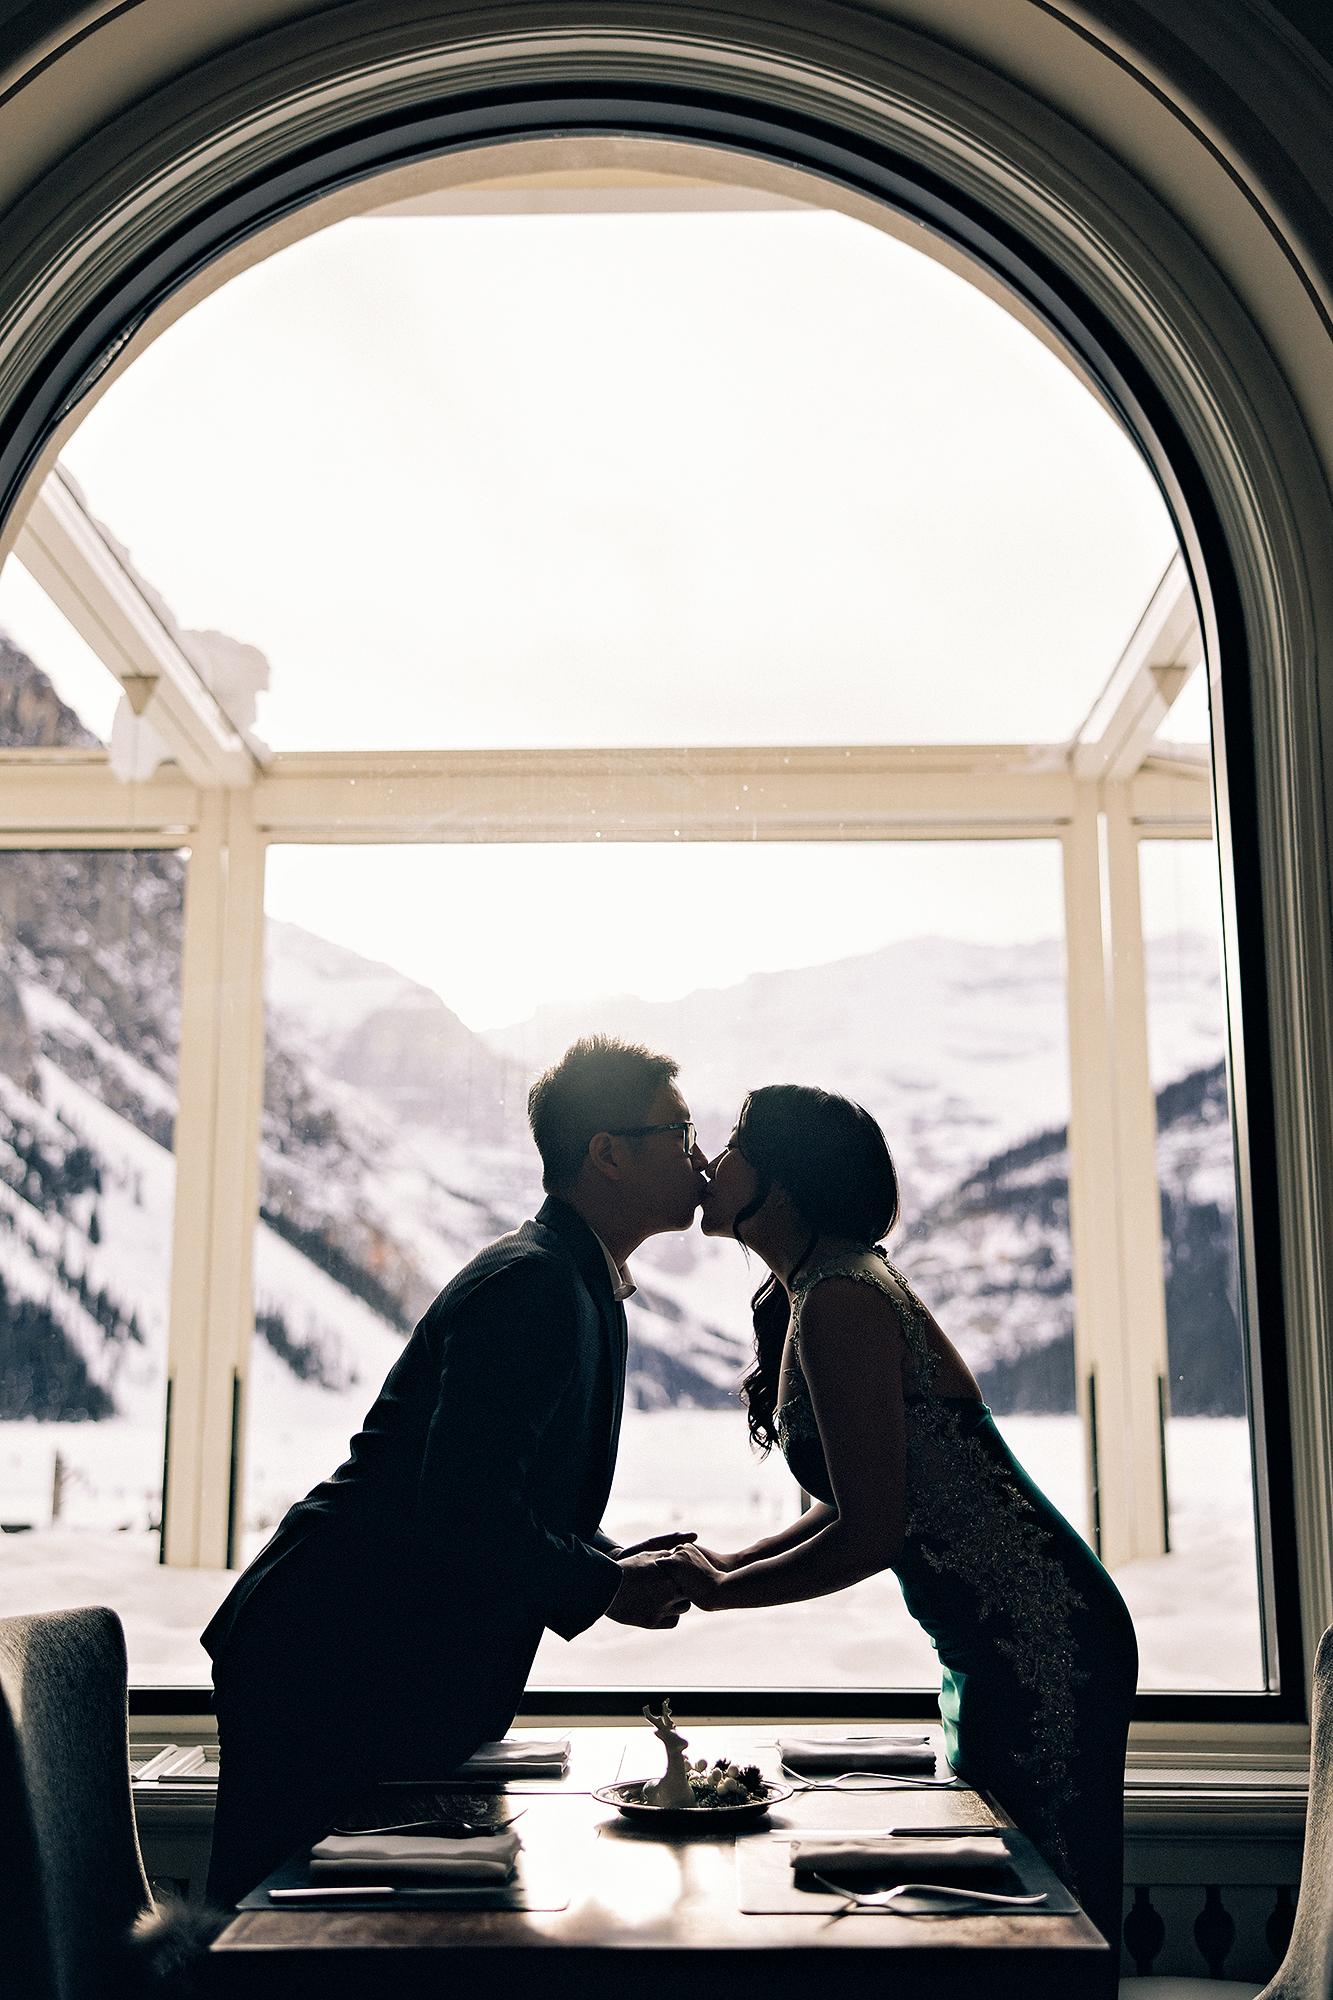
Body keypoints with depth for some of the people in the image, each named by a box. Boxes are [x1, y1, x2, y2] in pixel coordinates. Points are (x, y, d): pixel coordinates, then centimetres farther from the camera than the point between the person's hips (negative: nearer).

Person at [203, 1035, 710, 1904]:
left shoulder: (581, 1286, 14)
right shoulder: (532, 1285, -19)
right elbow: (464, 1510, -26)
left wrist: (627, 1566, 3)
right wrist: (607, 1586, -13)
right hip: (331, 1676, -10)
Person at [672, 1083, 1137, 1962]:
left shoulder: (837, 1300, -18)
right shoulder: (811, 1293, 12)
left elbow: (870, 1535, -20)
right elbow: (854, 1505, 18)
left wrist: (722, 1590, -7)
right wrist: (727, 1563, 9)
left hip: (1036, 1644, -10)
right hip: (998, 1649, 10)